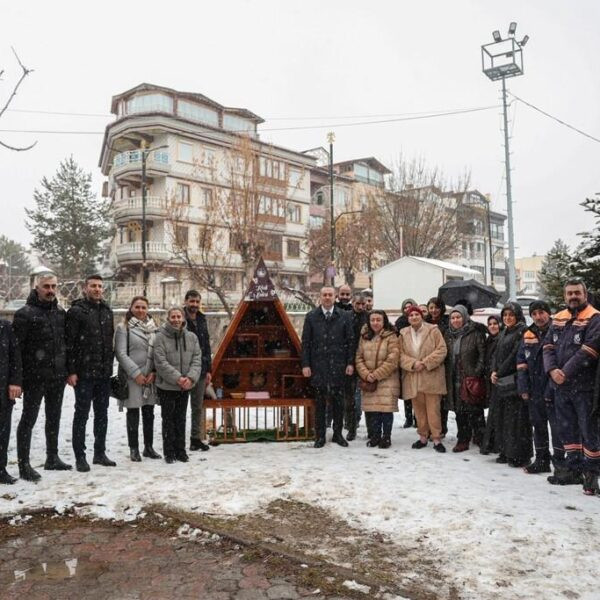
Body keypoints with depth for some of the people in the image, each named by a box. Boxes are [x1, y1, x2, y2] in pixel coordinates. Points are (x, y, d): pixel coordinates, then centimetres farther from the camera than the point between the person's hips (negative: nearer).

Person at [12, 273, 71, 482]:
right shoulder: (25, 314, -9)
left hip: (57, 375, 6)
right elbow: (15, 346, -13)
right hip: (35, 376, -6)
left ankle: (52, 458, 28)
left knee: (54, 418, 15)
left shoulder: (60, 312, 9)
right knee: (29, 419, 2)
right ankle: (24, 465, 10)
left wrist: (68, 369, 10)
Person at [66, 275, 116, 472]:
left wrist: (110, 366, 11)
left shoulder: (107, 311, 13)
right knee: (82, 414, 2)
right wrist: (71, 371, -16)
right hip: (84, 373, -6)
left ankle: (100, 452, 22)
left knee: (102, 414, 12)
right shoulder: (76, 311, -6)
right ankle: (80, 456, 11)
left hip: (104, 373, 6)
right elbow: (69, 343, -11)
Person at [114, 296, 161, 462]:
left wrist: (154, 372, -5)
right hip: (132, 378, -4)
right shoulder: (123, 327, -3)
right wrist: (136, 373, -15)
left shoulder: (153, 328, 11)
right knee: (133, 414, 3)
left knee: (149, 413, 10)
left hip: (151, 378, 4)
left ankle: (149, 447, 22)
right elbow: (121, 353, -10)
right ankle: (133, 449, 15)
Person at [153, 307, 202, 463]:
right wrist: (177, 378, -21)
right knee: (168, 419, 6)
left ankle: (180, 450, 21)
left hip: (185, 386, 4)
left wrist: (191, 377, -17)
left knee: (181, 419, 12)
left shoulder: (192, 337, 4)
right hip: (166, 386, -3)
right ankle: (169, 452, 15)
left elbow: (197, 360, 0)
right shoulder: (160, 337, -9)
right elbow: (161, 362, -15)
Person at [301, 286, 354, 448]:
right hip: (318, 365, 0)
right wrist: (305, 364, -3)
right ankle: (320, 436, 15)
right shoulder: (311, 317, 4)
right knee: (319, 402, 6)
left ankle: (338, 434, 20)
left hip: (338, 365, 1)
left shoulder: (344, 316, 5)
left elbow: (350, 341, 5)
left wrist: (350, 363, -2)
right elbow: (306, 342, 3)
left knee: (338, 401, 7)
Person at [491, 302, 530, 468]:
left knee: (516, 419, -5)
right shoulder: (504, 333, 18)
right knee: (505, 417, 11)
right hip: (502, 382, 8)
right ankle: (506, 452, 19)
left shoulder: (522, 331, -8)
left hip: (515, 381, -8)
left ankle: (519, 455, 1)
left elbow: (515, 356, -14)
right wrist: (494, 372, 0)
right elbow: (497, 354, 16)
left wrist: (499, 373, -10)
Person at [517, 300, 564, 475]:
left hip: (552, 390, -6)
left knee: (557, 427, -2)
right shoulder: (528, 335, 11)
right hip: (534, 391, 6)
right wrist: (523, 388, 2)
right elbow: (521, 364, 10)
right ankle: (541, 460, 25)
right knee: (538, 426, 14)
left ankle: (560, 461, 8)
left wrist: (552, 389, -15)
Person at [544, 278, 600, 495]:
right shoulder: (558, 319, 13)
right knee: (567, 429, 14)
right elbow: (548, 347, 7)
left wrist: (566, 373, -18)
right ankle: (574, 468, 26)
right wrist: (552, 370, -10)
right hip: (560, 387, 6)